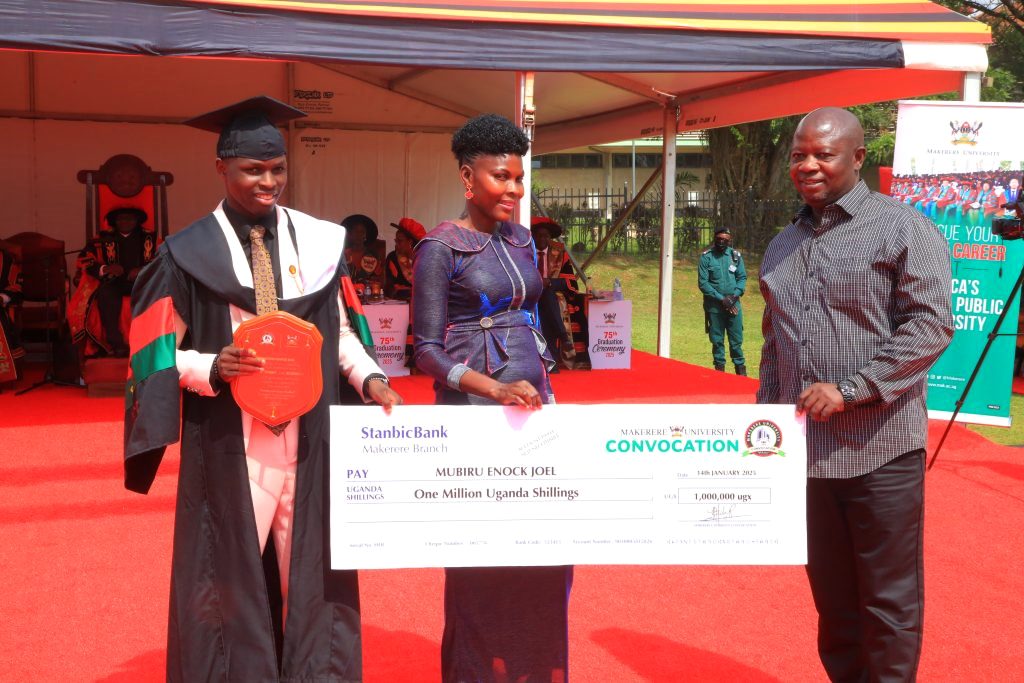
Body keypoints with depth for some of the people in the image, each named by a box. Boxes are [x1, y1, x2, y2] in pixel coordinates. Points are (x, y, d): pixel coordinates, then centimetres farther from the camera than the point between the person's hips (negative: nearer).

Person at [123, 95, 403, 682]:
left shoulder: (319, 242, 5)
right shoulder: (190, 253, -2)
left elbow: (341, 330, 9)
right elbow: (160, 352, 0)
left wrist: (371, 379, -8)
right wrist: (211, 367, -19)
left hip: (308, 431, 2)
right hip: (228, 436, -2)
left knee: (310, 566, 8)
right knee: (233, 570, 5)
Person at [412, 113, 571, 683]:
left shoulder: (521, 240, 11)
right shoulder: (441, 247, -8)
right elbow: (428, 350, -11)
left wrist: (545, 392, 14)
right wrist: (496, 390, -24)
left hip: (534, 404, 6)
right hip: (476, 414, -6)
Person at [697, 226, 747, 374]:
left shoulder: (736, 255, 2)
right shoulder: (706, 257, -5)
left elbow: (742, 277, 5)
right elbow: (702, 283, -7)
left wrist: (735, 295, -12)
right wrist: (721, 298, -12)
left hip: (734, 304, 1)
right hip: (714, 305, -1)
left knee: (736, 339, 4)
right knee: (717, 339, 8)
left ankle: (740, 367, 14)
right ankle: (720, 367, 18)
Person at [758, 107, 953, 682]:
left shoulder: (902, 229, -4)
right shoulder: (783, 245, 15)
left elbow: (931, 325, -13)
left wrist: (849, 390, -19)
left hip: (881, 449, -5)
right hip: (806, 450, 6)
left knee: (889, 601, 4)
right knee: (832, 596, 15)